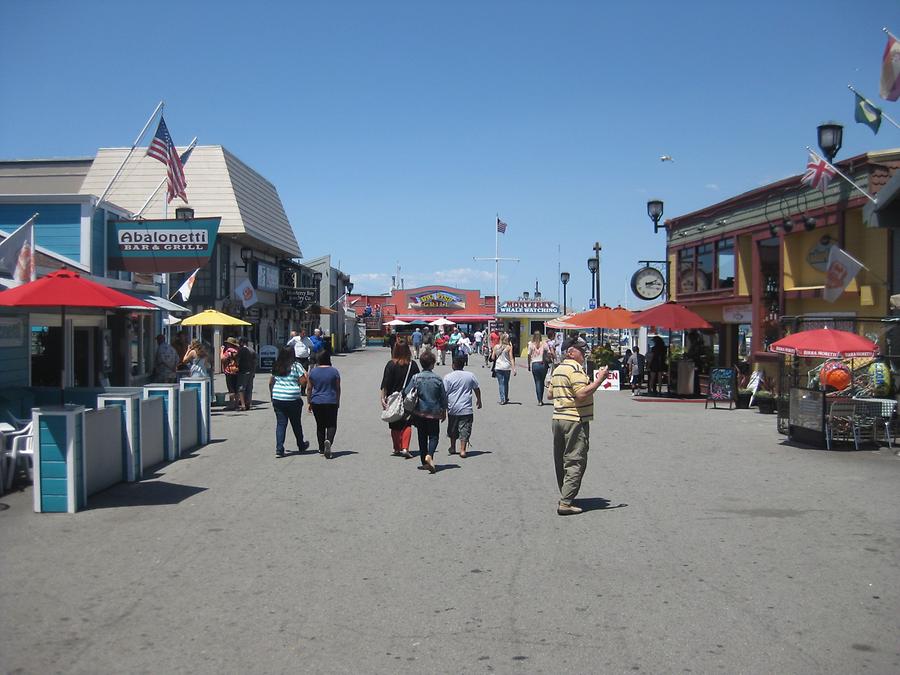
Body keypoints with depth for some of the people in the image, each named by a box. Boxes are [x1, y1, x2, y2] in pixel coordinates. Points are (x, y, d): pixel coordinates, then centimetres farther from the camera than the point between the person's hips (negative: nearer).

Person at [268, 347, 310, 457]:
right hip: (293, 399, -3)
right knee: (296, 423, 13)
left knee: (280, 424, 5)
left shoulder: (276, 367, 8)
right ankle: (301, 445, 30)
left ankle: (279, 449, -4)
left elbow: (271, 383, 13)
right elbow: (302, 382, -9)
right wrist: (305, 375, 10)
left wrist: (272, 395, 24)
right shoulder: (296, 366, -7)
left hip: (277, 399, 3)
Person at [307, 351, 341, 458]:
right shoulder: (334, 371, -4)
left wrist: (309, 402, 12)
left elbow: (309, 388, 2)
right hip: (331, 402, -1)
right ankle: (329, 441, -25)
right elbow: (338, 388, 2)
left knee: (320, 425, 12)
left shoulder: (313, 372, -1)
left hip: (316, 402, 2)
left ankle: (321, 448, 16)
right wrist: (338, 401, 14)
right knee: (331, 424, 3)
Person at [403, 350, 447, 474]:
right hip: (434, 412, -1)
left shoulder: (416, 378, -7)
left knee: (422, 437, 13)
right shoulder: (438, 379, -7)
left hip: (420, 412, 2)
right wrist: (444, 411, 12)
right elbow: (443, 397, -1)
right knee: (434, 436, 6)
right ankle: (429, 455, -20)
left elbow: (406, 393, -6)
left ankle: (424, 461, 17)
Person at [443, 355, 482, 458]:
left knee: (453, 429, 18)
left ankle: (453, 448, 31)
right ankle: (462, 450, -9)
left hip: (453, 408, 0)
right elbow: (477, 389, 13)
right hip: (466, 409, 0)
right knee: (465, 430, 0)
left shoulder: (448, 377, -5)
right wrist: (479, 400, 29)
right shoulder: (470, 375, 2)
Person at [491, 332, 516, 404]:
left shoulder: (496, 347, 1)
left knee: (501, 383, 3)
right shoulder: (509, 347, -4)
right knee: (506, 383, 15)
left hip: (498, 367, 0)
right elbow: (511, 358, -7)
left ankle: (503, 399, -4)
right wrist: (513, 369, -6)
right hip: (507, 367, 0)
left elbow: (492, 358, 6)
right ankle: (506, 398, 25)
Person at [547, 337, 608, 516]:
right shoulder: (575, 369, -13)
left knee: (561, 461, 16)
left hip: (558, 418, 9)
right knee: (575, 462, -6)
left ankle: (564, 496, 26)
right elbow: (582, 394, -24)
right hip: (575, 420, -9)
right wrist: (599, 380, -19)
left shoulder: (557, 369, 15)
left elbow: (550, 395, 20)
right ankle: (565, 503, -10)